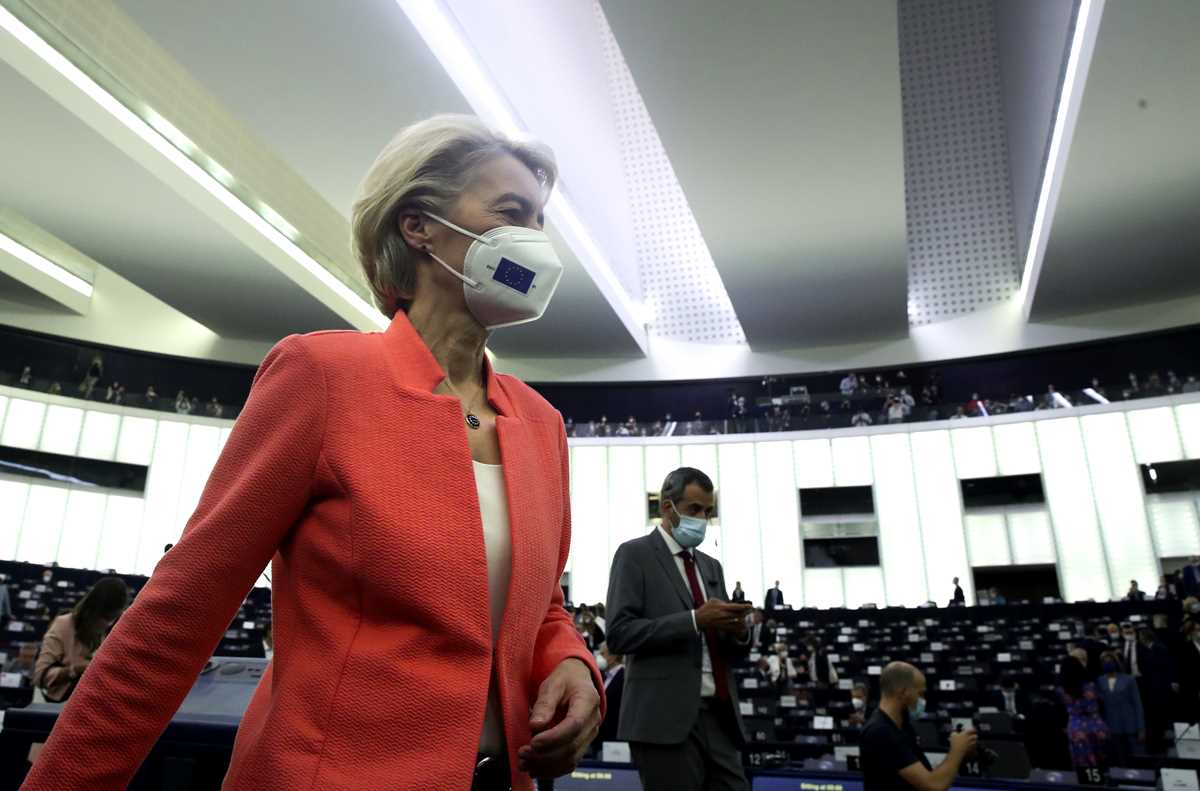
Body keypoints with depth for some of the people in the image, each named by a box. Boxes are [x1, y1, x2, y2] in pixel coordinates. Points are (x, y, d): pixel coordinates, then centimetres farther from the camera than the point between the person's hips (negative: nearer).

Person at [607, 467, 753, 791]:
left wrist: (739, 632, -4)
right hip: (667, 718, -6)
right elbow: (619, 633, -13)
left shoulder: (711, 566, 19)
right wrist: (694, 620, -19)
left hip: (720, 717, 6)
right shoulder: (636, 554, -1)